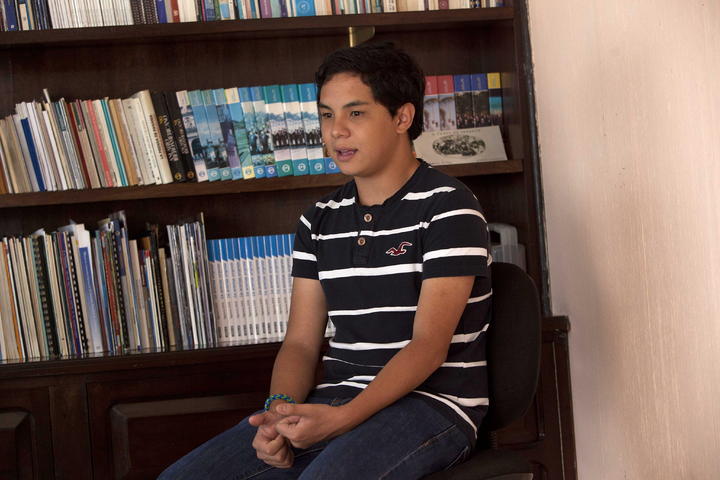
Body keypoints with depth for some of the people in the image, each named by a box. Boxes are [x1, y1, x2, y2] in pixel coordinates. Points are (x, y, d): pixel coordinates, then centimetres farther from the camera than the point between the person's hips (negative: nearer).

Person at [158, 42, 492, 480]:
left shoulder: (447, 207, -6)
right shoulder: (319, 222, 14)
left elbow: (429, 345, -13)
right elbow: (301, 342, 10)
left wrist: (342, 419, -24)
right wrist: (279, 410, -11)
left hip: (433, 401, -6)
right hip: (334, 399, 6)